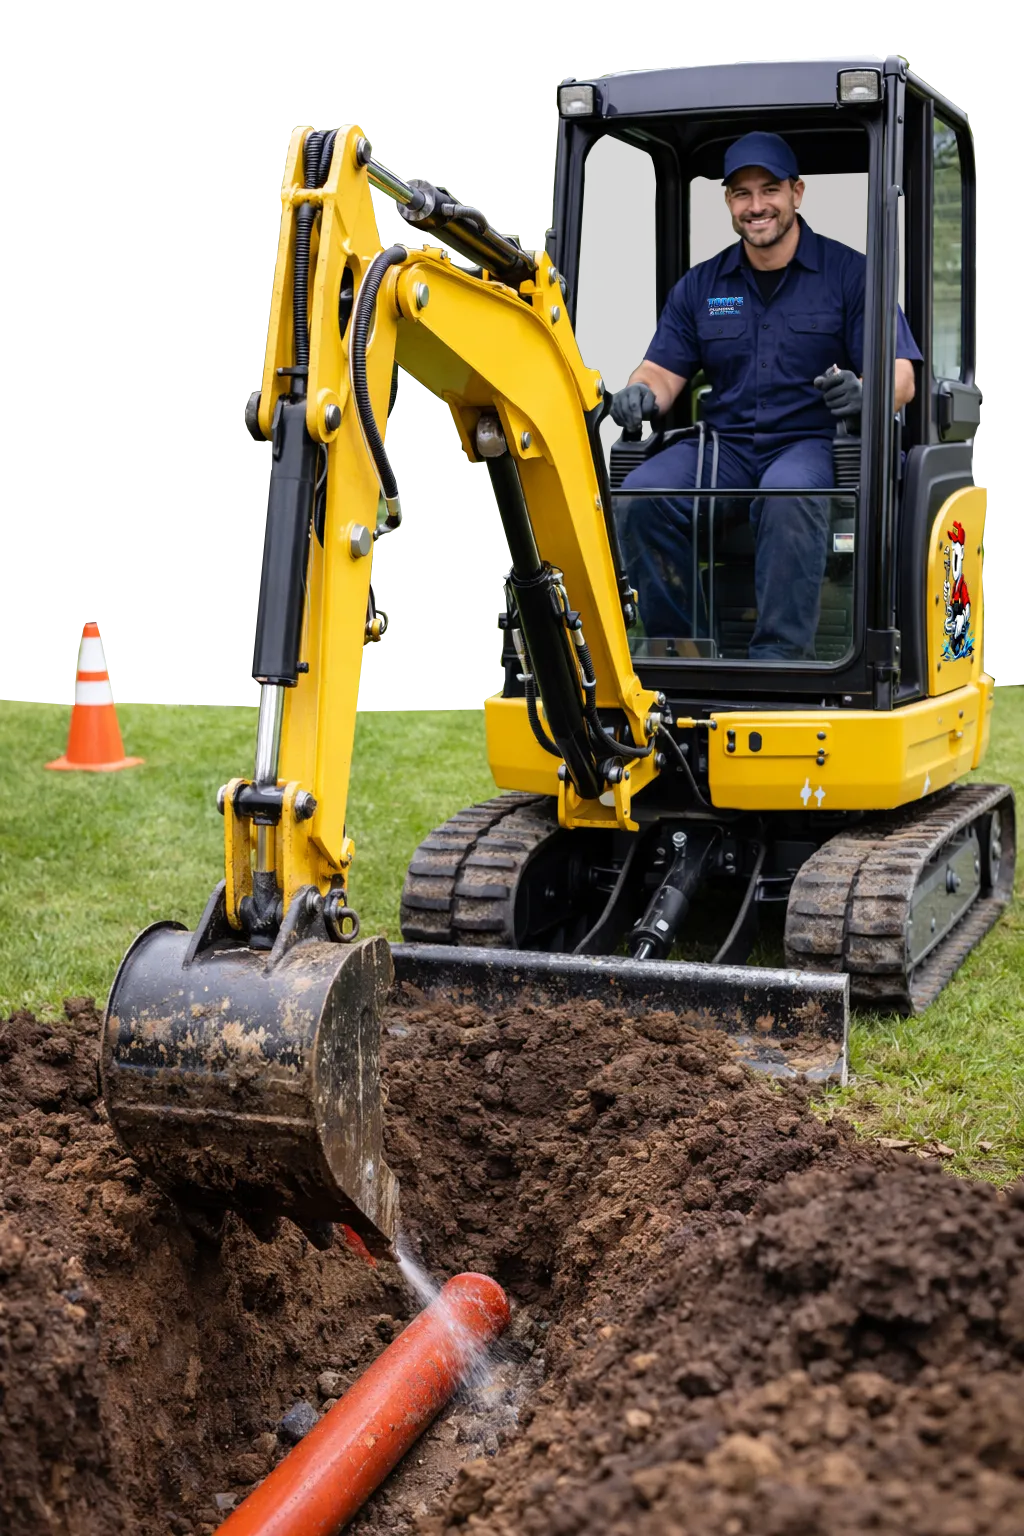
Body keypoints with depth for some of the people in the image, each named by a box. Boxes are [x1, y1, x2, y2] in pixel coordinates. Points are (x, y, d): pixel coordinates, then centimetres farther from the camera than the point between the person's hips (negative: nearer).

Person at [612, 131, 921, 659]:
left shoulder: (849, 273, 4)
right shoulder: (700, 285, 16)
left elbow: (900, 377, -3)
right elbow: (664, 370, 12)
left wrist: (862, 393, -27)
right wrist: (641, 394, -13)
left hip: (812, 442, -3)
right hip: (724, 443, 4)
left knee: (788, 493, -39)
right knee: (643, 492, -26)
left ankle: (781, 652, -33)